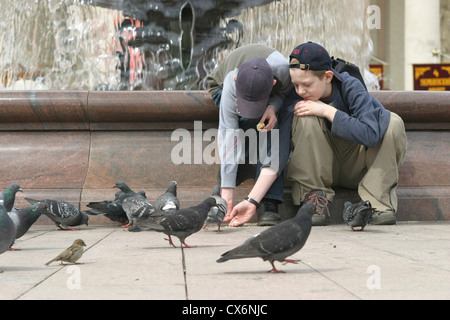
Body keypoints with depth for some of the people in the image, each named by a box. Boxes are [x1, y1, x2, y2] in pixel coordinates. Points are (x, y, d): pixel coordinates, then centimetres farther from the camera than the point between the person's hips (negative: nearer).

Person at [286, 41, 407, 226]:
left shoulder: (350, 87, -20)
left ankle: (378, 202, -23)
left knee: (393, 122, -25)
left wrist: (328, 111, -31)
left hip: (357, 167, -1)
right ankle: (315, 200, -23)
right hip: (320, 167, 1)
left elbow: (371, 134, -31)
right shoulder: (298, 96, -13)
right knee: (306, 118, -26)